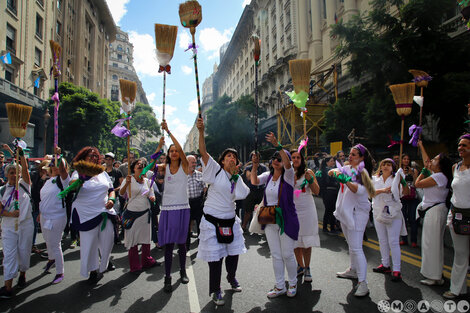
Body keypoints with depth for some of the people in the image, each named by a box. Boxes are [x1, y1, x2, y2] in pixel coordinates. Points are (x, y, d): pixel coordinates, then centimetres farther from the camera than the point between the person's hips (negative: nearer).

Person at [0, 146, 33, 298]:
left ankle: (22, 274, 33)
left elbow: (25, 169, -16)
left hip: (26, 224, -1)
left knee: (24, 251, 10)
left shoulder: (24, 184, 1)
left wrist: (21, 154, -25)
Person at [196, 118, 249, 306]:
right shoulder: (216, 170, -7)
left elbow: (251, 190, 0)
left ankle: (232, 278, 45)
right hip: (213, 221, -5)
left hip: (230, 221, 5)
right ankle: (215, 291, 21)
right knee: (215, 257, 2)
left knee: (234, 252, 17)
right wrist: (201, 131, -30)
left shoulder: (237, 179, 8)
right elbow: (203, 152, -19)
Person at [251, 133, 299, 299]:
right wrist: (255, 166, -24)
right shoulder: (268, 175, 7)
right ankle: (280, 286, 26)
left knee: (287, 254, 6)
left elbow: (288, 164, -30)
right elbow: (254, 181, -9)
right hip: (270, 221, 5)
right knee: (276, 255, 12)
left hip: (287, 220, -5)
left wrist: (277, 145, -40)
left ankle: (293, 284, 29)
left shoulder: (288, 175, -9)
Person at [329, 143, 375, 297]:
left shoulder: (362, 171, -12)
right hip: (345, 212, 8)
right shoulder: (347, 168, 10)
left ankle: (363, 283, -8)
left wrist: (346, 180, -40)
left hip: (357, 212, -8)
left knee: (356, 248, -12)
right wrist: (335, 171, -18)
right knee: (351, 245, 21)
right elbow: (331, 172, 4)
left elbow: (360, 190, -26)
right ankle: (353, 270, 37)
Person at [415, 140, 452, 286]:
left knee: (431, 243, -5)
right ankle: (437, 275, 27)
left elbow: (418, 184, -15)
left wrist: (425, 170, -1)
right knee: (436, 242, 16)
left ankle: (435, 277, 1)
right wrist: (421, 146, 34)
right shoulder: (438, 175, 11)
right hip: (434, 210, 10)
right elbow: (427, 162, 26)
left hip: (435, 211, -10)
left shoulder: (439, 176, -17)